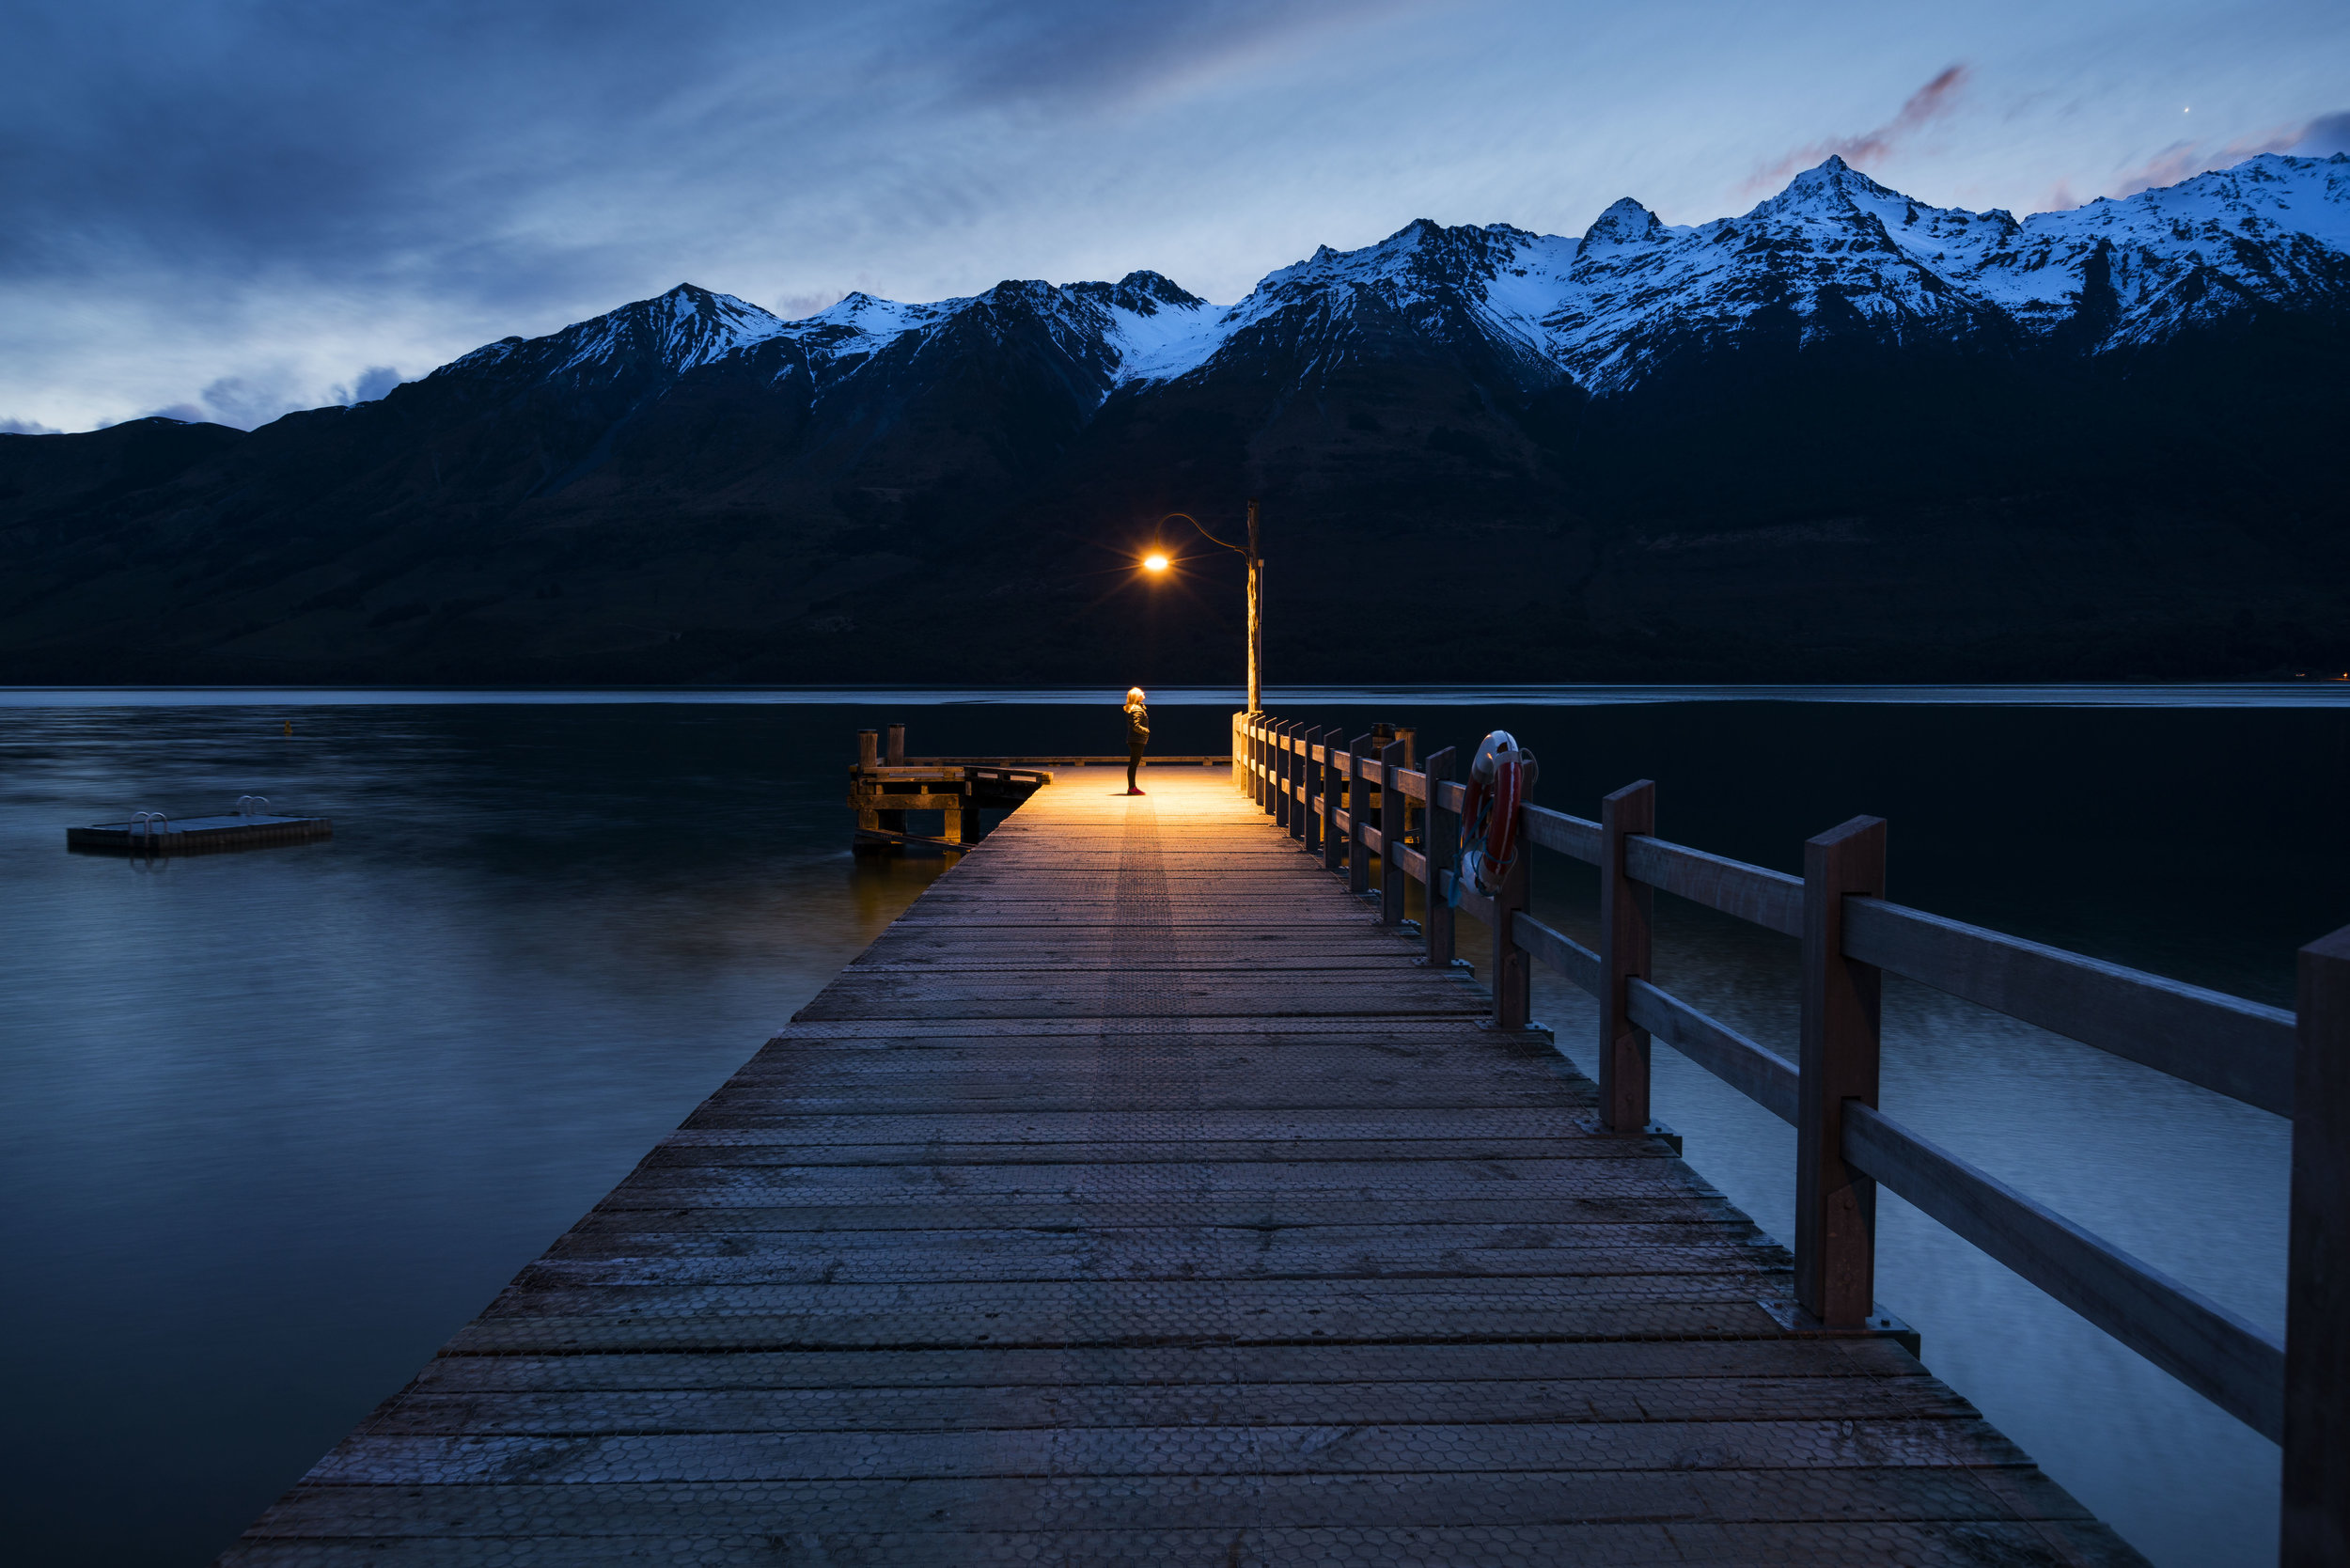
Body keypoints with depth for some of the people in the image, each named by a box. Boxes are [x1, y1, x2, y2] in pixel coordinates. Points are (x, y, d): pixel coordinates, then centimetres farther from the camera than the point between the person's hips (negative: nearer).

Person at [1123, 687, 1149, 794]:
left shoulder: (1137, 708, 16)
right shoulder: (1137, 709, -15)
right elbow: (1136, 726, -22)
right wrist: (1146, 731, -12)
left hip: (1135, 741, 10)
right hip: (1137, 741, -10)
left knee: (1134, 764, 12)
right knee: (1133, 764, -7)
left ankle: (1132, 787, 16)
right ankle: (1131, 788, -6)